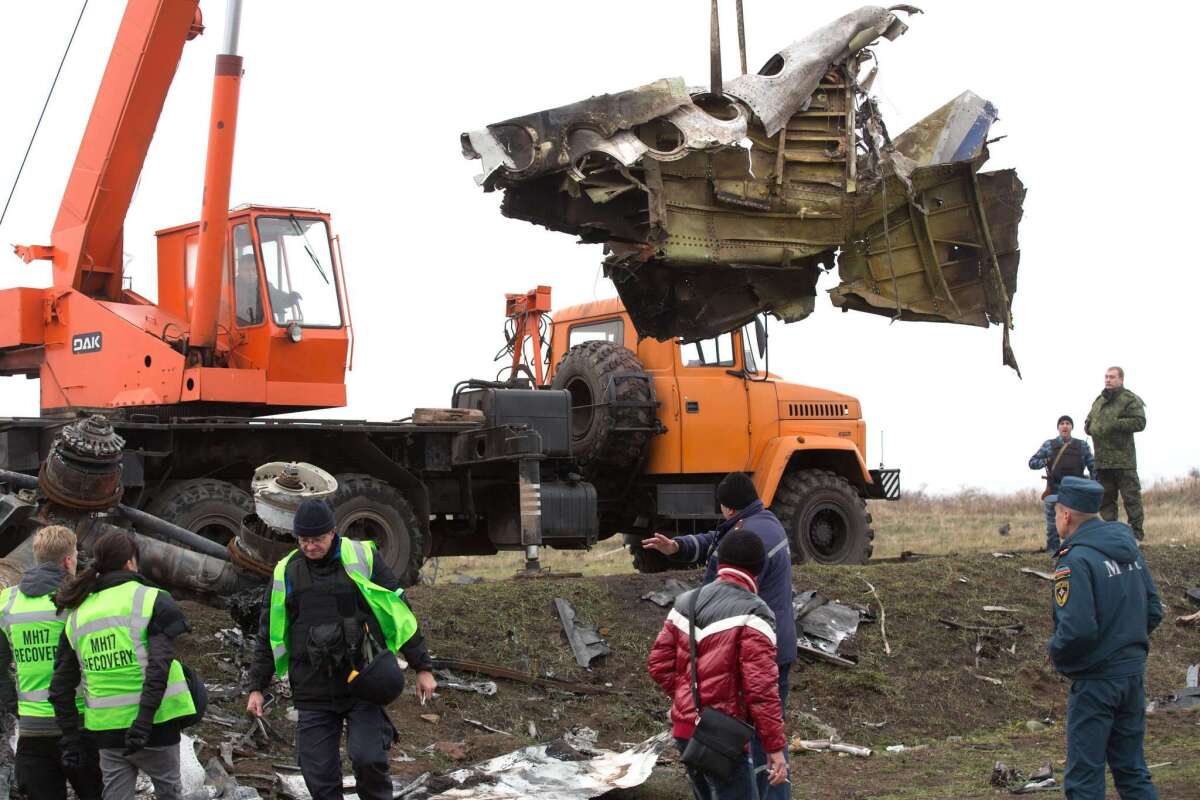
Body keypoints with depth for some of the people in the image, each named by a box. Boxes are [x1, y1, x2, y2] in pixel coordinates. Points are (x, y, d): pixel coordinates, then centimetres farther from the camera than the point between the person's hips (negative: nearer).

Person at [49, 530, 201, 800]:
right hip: (154, 725, -4)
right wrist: (144, 721, -21)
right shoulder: (153, 601, -5)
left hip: (106, 727, 4)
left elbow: (61, 686, 10)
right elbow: (159, 665, -18)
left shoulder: (77, 615, 9)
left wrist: (69, 737, 15)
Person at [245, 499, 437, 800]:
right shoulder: (286, 572, 7)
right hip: (313, 693, 3)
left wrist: (422, 667, 1)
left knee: (367, 758, -20)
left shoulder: (362, 559, -1)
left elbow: (399, 613, 2)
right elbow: (269, 633, 14)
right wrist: (257, 687, 11)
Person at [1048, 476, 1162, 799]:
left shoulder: (1076, 560, -19)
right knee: (1132, 770, 16)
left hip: (1095, 680, -8)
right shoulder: (1128, 548, 6)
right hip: (1134, 672, 8)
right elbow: (1154, 611, 10)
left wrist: (1056, 652, -6)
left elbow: (1077, 629, -25)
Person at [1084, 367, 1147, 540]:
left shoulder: (1130, 400, -4)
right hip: (1102, 460, 7)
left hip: (1123, 459, -7)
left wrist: (1113, 425, -20)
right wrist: (1092, 428, 0)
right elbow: (1088, 423, 24)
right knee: (1105, 498, 10)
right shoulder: (1099, 401, 18)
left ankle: (1136, 530, 0)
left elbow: (1139, 422, -15)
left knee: (1131, 496, -4)